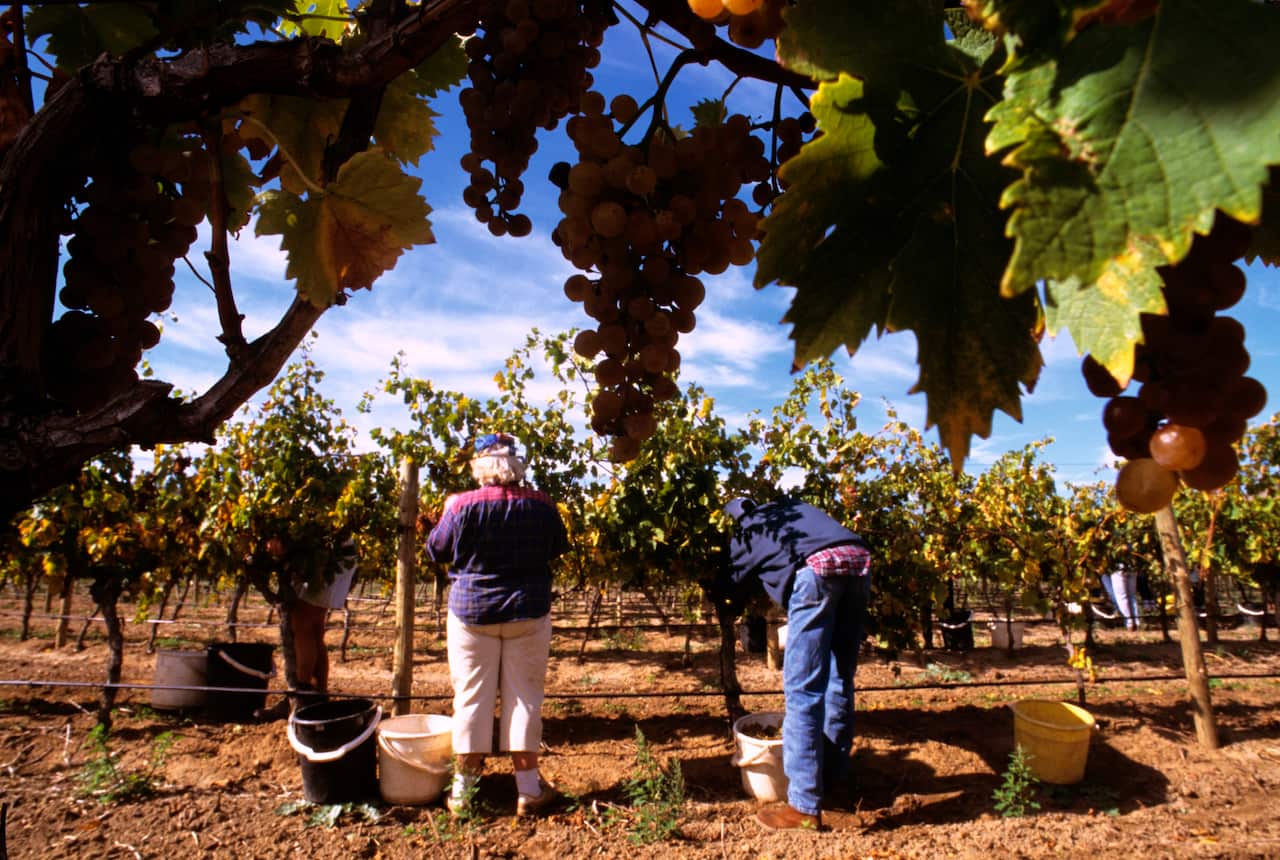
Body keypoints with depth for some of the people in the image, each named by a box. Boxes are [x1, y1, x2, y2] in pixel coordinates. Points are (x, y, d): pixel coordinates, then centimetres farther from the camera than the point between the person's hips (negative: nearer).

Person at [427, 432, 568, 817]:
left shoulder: (464, 506, -13)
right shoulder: (541, 505, -6)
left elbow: (437, 550, 0)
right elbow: (558, 548, 8)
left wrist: (445, 514, 15)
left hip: (473, 614, -1)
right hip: (528, 614, 1)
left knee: (472, 698, 10)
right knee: (524, 697, 9)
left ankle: (463, 789, 20)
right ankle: (529, 789, 17)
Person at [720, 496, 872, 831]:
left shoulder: (745, 531, 25)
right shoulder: (790, 507, 37)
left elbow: (730, 583, 33)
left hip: (817, 567, -6)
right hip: (858, 559, 6)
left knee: (803, 687, -1)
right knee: (839, 679, 18)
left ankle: (804, 806, 1)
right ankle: (836, 775, 31)